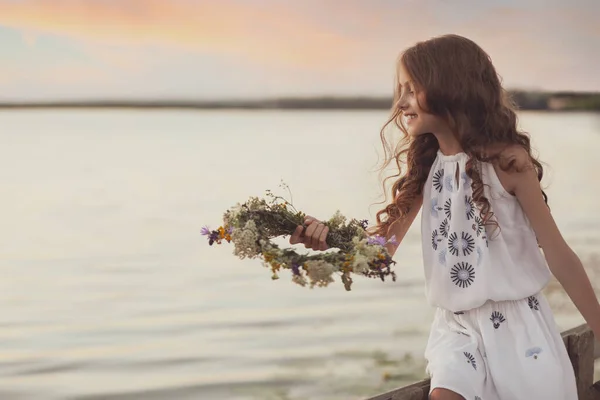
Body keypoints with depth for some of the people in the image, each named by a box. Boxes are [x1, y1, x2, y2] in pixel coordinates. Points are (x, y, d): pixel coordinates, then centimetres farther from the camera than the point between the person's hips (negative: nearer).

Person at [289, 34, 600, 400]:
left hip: (517, 323, -3)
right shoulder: (423, 165, 4)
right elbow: (383, 244, 2)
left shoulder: (506, 159, -11)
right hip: (457, 326, 3)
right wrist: (331, 239, -17)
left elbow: (558, 253, -8)